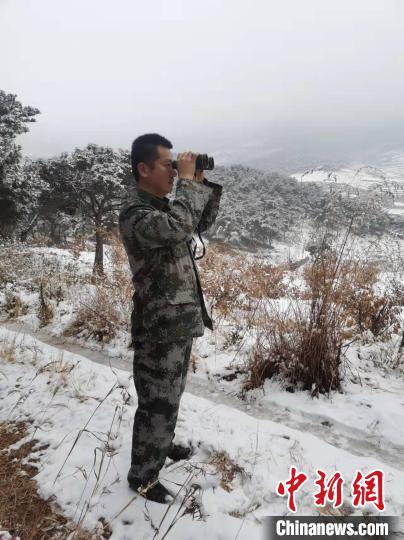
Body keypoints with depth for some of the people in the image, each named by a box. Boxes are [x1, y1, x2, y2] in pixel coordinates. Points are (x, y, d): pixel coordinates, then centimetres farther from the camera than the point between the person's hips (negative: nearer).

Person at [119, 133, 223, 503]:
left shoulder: (165, 207, 8)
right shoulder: (134, 215, -21)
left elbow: (203, 223, 19)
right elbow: (180, 227, -38)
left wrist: (203, 184, 5)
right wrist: (187, 181, -24)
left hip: (182, 320, 9)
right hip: (159, 327, -9)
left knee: (171, 396, 25)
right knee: (158, 404, 4)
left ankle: (163, 444, 46)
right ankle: (142, 476, 24)